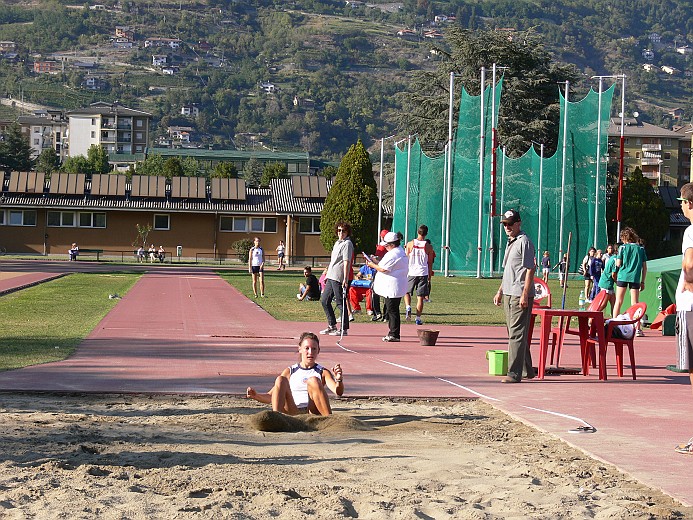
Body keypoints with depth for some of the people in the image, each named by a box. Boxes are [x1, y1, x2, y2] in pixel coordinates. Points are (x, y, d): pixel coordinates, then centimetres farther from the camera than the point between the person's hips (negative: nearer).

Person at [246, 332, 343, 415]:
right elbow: (270, 397, 14)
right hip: (294, 414, 1)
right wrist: (256, 396, -8)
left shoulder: (322, 372, 14)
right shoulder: (290, 371, 19)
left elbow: (338, 392, -4)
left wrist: (339, 381, -27)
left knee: (313, 380, -24)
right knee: (280, 380, -18)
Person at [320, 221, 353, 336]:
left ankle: (344, 329, -1)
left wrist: (345, 279, -23)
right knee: (324, 301, 12)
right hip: (331, 277, 10)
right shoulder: (337, 243, 19)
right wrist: (327, 275, 25)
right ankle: (332, 326, 20)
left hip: (339, 278, -10)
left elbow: (346, 262, -17)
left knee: (341, 303, -6)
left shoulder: (347, 244, -9)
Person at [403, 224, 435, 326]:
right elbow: (430, 263, 4)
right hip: (423, 273, 0)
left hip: (411, 273, 0)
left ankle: (408, 307, -4)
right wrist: (429, 276, 12)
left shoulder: (410, 244, -3)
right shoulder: (428, 247, -2)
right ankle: (418, 318, 3)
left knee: (406, 292, 20)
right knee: (420, 297, 4)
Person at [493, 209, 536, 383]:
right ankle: (526, 370, 23)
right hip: (508, 294, 10)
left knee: (517, 333, -11)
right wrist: (500, 291, 24)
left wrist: (525, 294, -21)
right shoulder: (510, 243, 19)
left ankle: (514, 373, -13)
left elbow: (530, 269, -15)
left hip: (520, 295, -10)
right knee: (514, 333, 14)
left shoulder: (524, 242, -10)